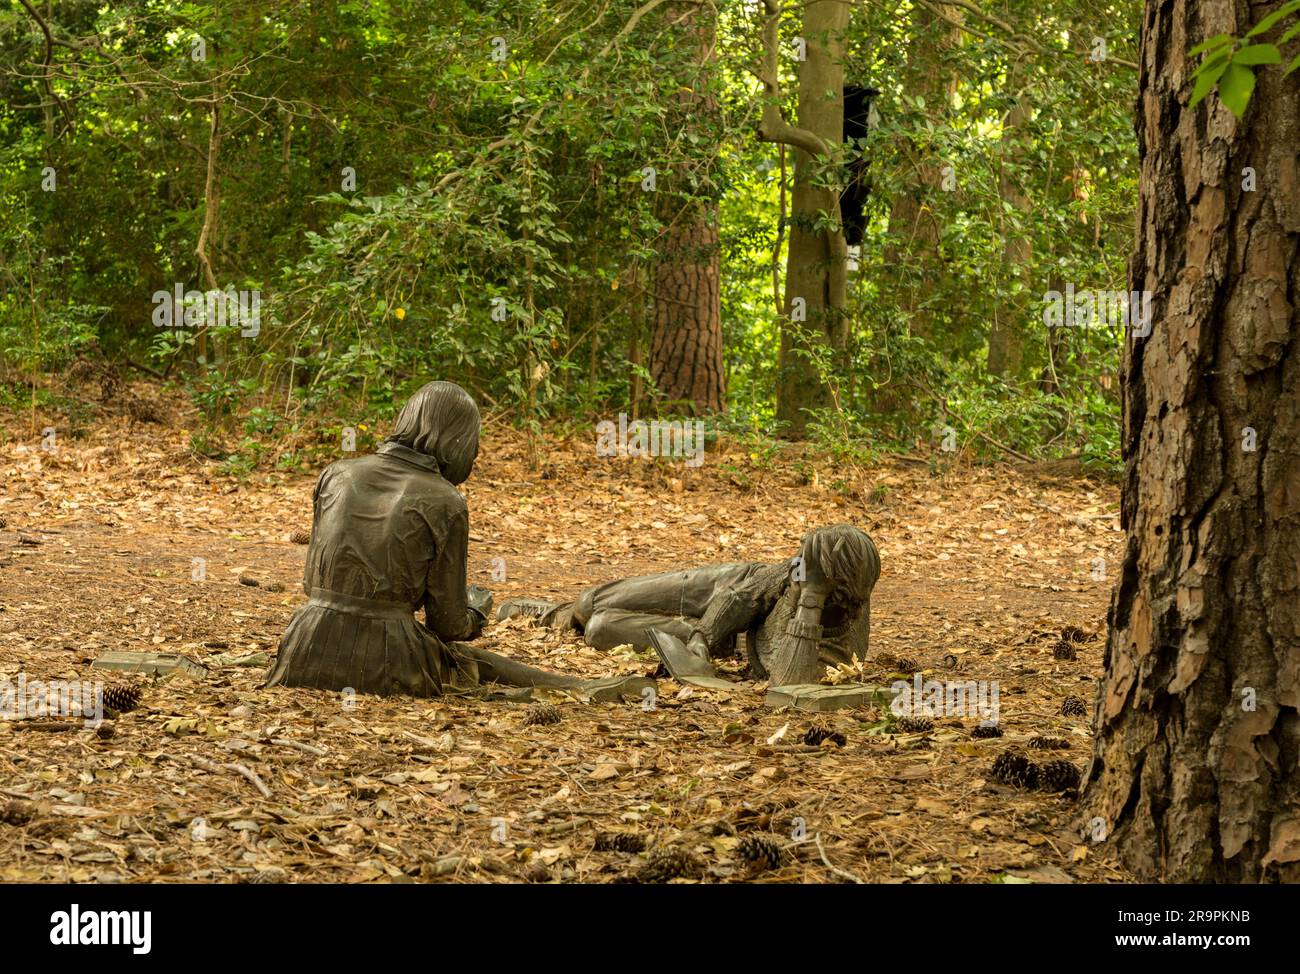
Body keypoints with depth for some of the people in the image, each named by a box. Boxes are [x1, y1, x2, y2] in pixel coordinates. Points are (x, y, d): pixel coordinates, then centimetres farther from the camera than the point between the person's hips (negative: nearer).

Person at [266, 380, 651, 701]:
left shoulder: (337, 474, 7)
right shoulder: (444, 503, -5)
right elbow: (449, 625, 0)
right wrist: (476, 610, 22)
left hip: (310, 658, 3)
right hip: (382, 667, -3)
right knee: (473, 661, 26)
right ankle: (581, 688, 27)